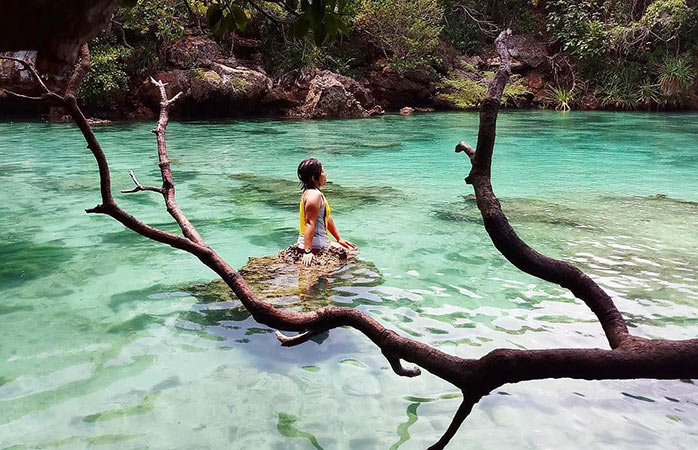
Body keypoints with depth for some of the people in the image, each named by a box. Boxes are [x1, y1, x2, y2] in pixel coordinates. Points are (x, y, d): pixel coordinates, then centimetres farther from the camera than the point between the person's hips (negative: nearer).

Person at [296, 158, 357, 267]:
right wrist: (307, 251, -31)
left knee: (352, 248, 21)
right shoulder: (315, 195, -20)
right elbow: (310, 223, -27)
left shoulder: (311, 193, 14)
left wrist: (339, 239, 23)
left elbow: (327, 218, 20)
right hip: (316, 246, -10)